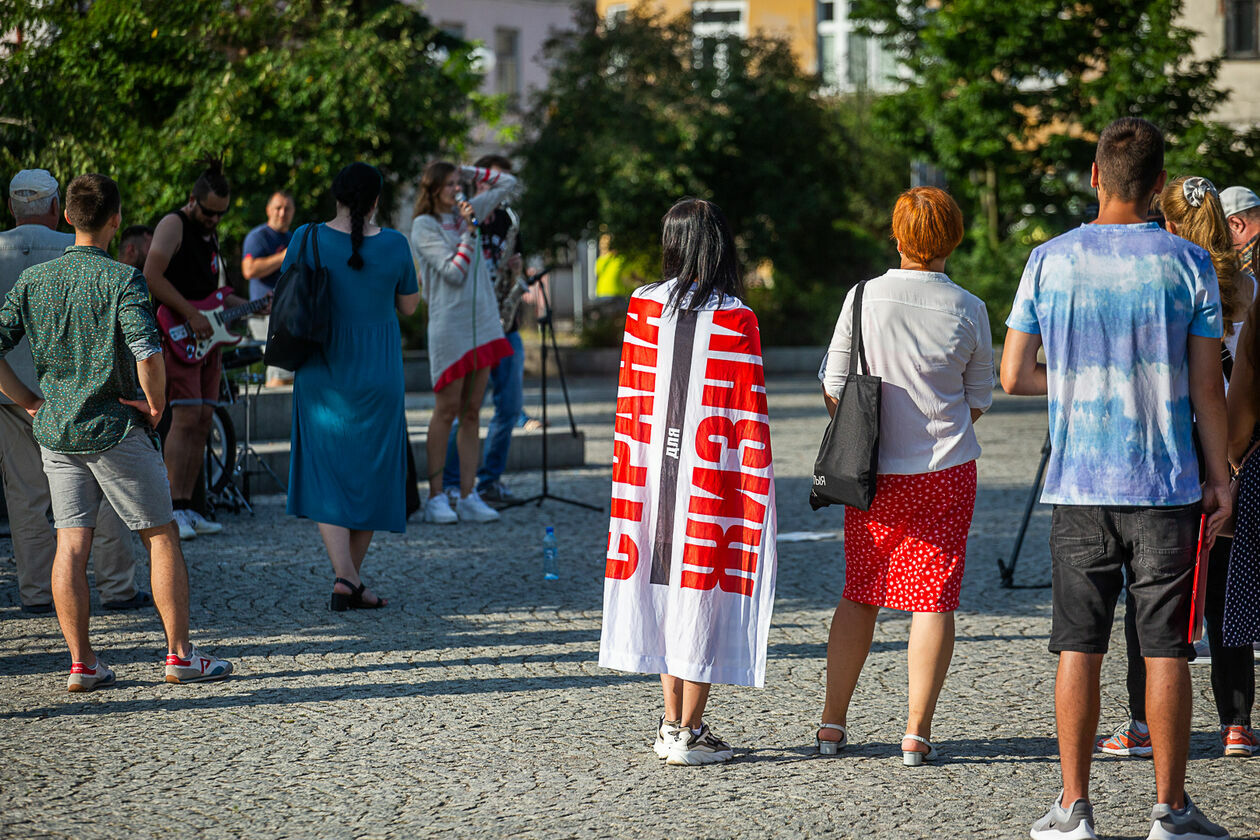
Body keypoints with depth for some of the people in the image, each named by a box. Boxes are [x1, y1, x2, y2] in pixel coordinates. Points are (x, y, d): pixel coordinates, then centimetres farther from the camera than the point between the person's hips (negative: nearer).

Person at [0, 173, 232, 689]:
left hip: (55, 430, 5)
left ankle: (81, 662, 4)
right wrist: (156, 403, -9)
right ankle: (180, 655, 7)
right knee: (162, 537, 6)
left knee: (71, 545, 6)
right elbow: (147, 353, -25)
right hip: (116, 429, -5)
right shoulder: (122, 280, -13)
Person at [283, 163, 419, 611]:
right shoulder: (394, 245, -7)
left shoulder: (309, 239, -8)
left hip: (322, 372, 0)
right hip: (378, 373, 0)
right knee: (370, 472, 13)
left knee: (326, 475, 4)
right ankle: (353, 579, 16)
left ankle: (344, 575, -13)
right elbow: (409, 305, 5)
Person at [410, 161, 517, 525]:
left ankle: (468, 497, 5)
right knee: (447, 410, -5)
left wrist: (469, 172, 10)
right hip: (449, 326, -6)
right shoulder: (424, 227, -5)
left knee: (472, 412, 5)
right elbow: (453, 273, -13)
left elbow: (507, 183, 22)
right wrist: (470, 231, -12)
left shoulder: (468, 211, 13)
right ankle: (436, 498, -1)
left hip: (483, 323, 6)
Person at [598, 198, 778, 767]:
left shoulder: (643, 307, 1)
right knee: (702, 595, 1)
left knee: (662, 587, 12)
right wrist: (757, 493, -3)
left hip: (654, 465, 4)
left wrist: (628, 475, 14)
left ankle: (671, 725, 17)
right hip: (712, 476, -4)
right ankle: (689, 735, 2)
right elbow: (748, 414, -9)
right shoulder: (734, 319, -9)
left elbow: (629, 400, 5)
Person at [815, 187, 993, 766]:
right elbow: (979, 402, 5)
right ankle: (917, 734, -1)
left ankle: (833, 724, 16)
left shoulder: (864, 298, -6)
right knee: (933, 598, 2)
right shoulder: (968, 310, -5)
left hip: (875, 473, 1)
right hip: (947, 473, -1)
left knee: (859, 594, 13)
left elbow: (833, 388, 0)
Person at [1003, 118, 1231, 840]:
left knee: (1080, 647, 6)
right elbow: (1208, 387, -3)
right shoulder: (1188, 263, -3)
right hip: (1168, 485, -1)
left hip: (1079, 486, 1)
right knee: (1167, 649, 3)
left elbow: (1014, 376, 2)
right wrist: (1220, 479, 6)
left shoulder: (1050, 261, 0)